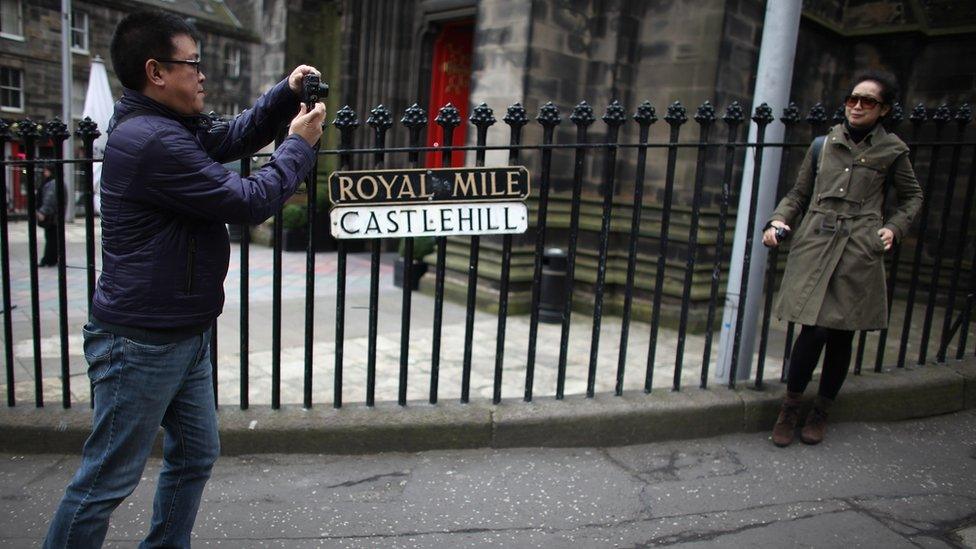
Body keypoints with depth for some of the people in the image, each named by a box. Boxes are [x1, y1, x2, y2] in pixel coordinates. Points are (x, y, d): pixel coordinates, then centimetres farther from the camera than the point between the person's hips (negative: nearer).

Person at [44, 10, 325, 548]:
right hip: (142, 343, -10)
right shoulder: (152, 141, -23)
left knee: (195, 457, 19)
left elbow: (233, 138, 19)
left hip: (183, 337, 10)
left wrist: (286, 94, 4)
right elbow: (249, 201, -21)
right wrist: (299, 144, -8)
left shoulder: (169, 128, 9)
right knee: (106, 481, 5)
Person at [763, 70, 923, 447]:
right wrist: (779, 220, -2)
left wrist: (894, 228, 5)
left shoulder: (892, 150, 9)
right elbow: (798, 194, 15)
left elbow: (912, 197, 20)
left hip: (859, 253, 1)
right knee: (814, 331, -9)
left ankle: (820, 412, 24)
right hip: (815, 247, 0)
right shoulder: (823, 144, 10)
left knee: (842, 335, 5)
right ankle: (790, 409, 11)